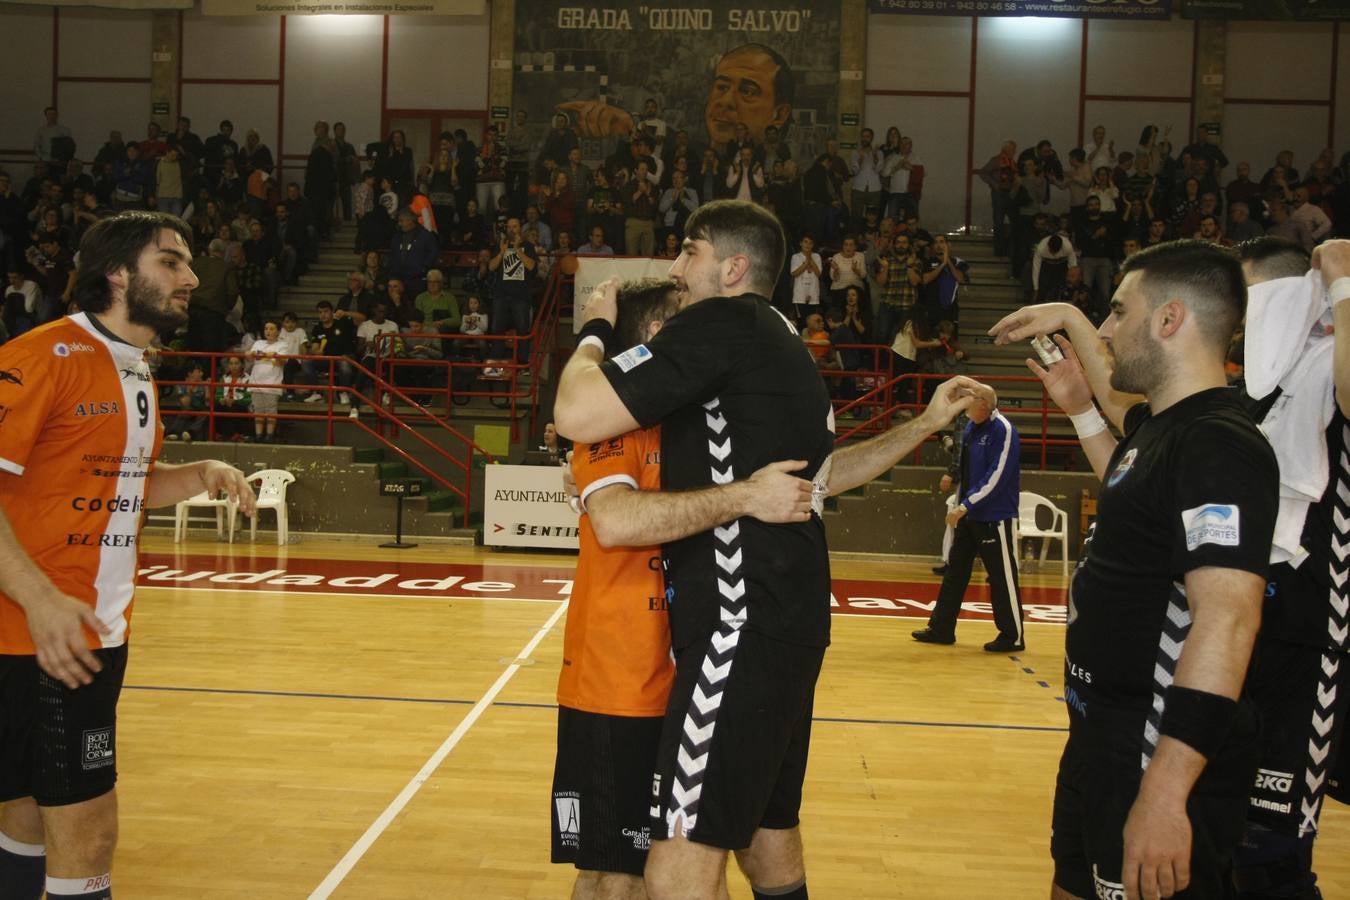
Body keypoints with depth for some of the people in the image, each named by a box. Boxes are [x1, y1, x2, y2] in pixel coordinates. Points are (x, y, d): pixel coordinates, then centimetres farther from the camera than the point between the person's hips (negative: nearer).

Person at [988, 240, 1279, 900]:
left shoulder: (1221, 446, -21)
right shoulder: (1161, 425, 8)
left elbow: (1226, 619, -30)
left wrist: (1165, 793, -34)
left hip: (1162, 754, -10)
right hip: (1102, 734, 10)